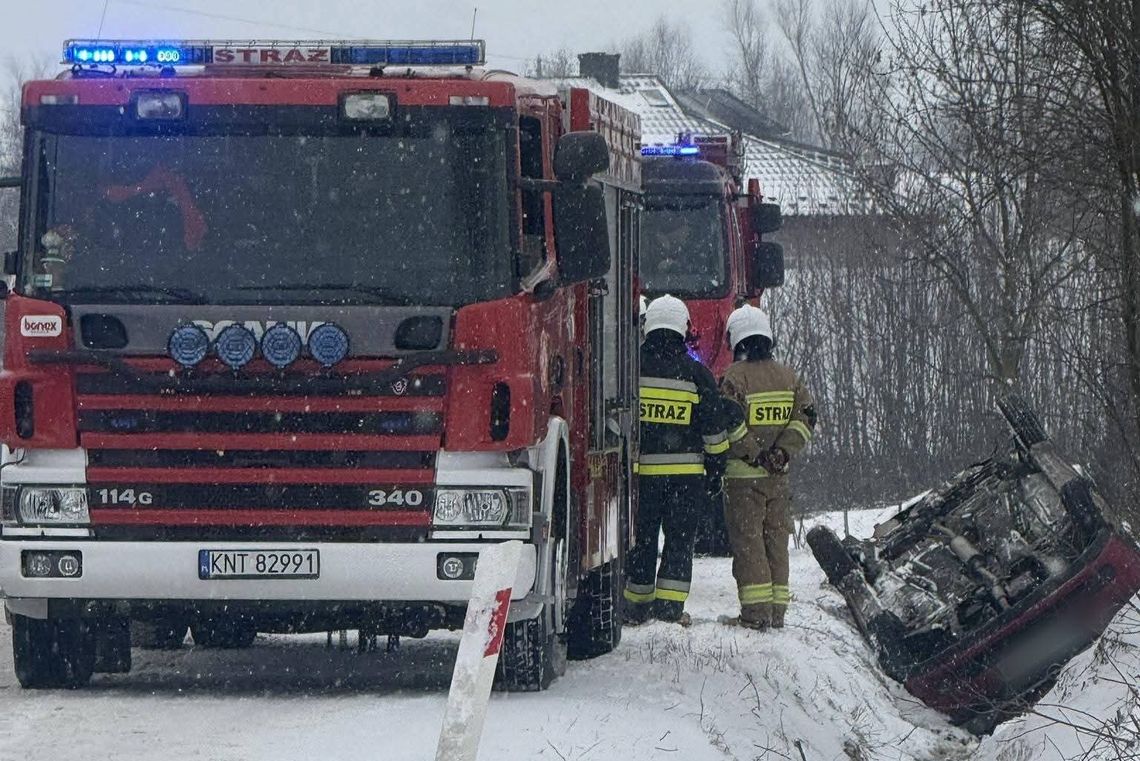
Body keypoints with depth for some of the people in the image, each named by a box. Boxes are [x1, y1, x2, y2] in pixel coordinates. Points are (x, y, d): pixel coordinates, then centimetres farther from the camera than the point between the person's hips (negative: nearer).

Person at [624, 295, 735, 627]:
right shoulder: (695, 372, -4)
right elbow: (713, 423, 1)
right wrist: (719, 452, 20)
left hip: (640, 468, 1)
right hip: (685, 471, -1)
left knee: (641, 539, 11)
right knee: (679, 540, 5)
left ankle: (638, 607, 15)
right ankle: (669, 606, -1)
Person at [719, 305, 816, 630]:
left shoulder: (734, 377, -9)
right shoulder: (789, 376, 8)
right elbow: (806, 417, 2)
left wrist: (754, 454, -10)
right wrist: (782, 453, -5)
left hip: (743, 473, -5)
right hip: (778, 477, 5)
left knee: (747, 541, -2)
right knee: (776, 540, 12)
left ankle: (756, 611, -7)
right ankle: (777, 610, 12)